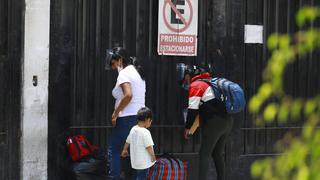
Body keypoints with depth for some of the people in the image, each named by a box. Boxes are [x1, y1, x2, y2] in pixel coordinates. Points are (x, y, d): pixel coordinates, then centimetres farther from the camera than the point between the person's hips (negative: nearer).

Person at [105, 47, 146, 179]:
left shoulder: (124, 73, -10)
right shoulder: (137, 71, 17)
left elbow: (128, 95, -26)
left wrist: (115, 113, -17)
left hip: (127, 118, -9)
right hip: (139, 116, 9)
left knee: (113, 151, -1)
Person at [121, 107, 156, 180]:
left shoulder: (133, 129, 3)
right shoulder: (145, 132, -22)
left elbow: (128, 141, 16)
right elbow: (148, 146, -22)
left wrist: (124, 150, 31)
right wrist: (153, 155, -8)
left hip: (135, 160, 8)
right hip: (143, 162, -8)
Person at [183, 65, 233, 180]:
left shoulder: (195, 85, -2)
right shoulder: (211, 83, 24)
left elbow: (193, 108, -9)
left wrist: (188, 128, -2)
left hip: (214, 123, -8)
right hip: (228, 121, 8)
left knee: (204, 153, -6)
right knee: (218, 154, 17)